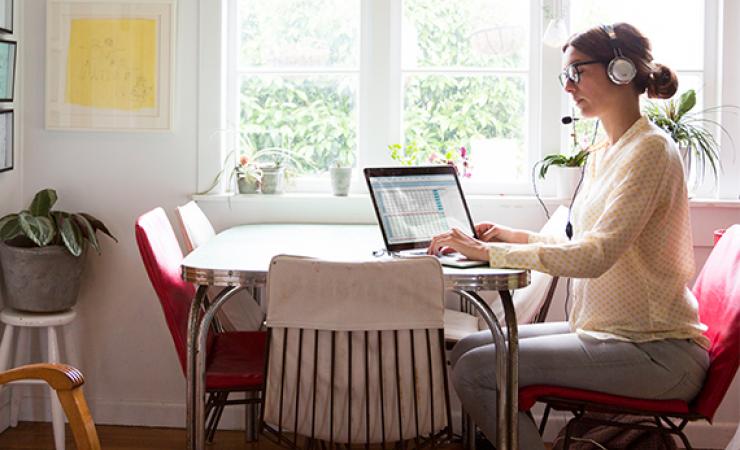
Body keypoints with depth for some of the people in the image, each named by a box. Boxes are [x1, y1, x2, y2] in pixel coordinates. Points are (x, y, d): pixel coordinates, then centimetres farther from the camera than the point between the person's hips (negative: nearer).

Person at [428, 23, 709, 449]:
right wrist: (516, 237, 12)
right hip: (607, 330, 9)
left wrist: (490, 252, -22)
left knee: (475, 370, -17)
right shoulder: (601, 157, 15)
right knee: (467, 349, 2)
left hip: (656, 352, -9)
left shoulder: (650, 149, -15)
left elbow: (596, 255, -25)